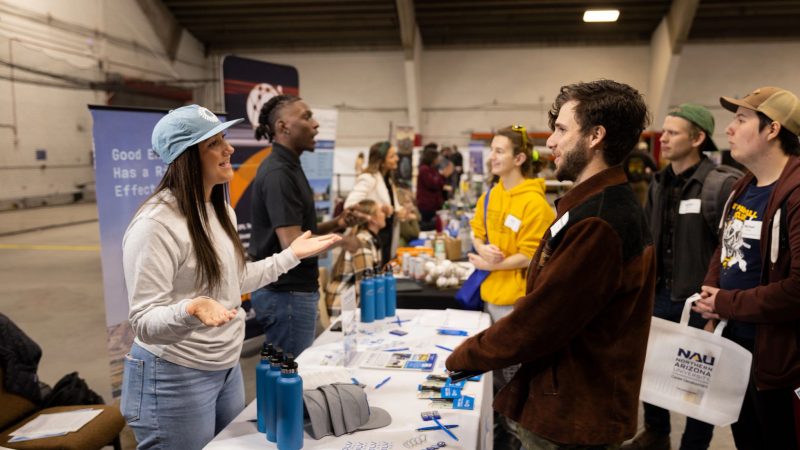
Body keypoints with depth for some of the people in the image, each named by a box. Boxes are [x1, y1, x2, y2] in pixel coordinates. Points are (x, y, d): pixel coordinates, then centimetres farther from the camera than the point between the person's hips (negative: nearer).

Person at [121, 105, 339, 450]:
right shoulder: (155, 225, -23)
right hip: (175, 378, -8)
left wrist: (291, 254, 14)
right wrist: (192, 309, -41)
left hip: (228, 367, 8)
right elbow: (144, 323, -22)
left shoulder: (222, 211, 4)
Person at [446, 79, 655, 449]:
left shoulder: (598, 222, -26)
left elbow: (537, 322, -24)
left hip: (570, 419, -9)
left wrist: (462, 356, -9)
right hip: (574, 403, 9)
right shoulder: (605, 204, 10)